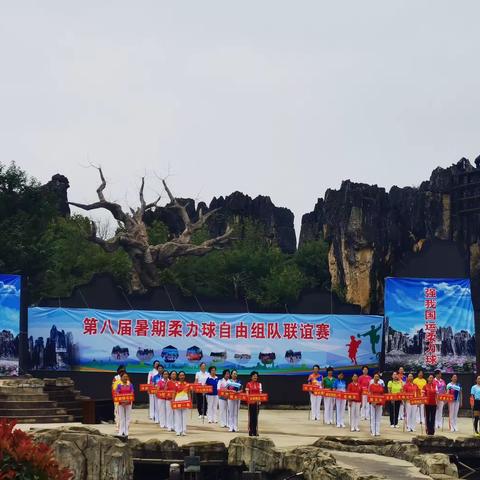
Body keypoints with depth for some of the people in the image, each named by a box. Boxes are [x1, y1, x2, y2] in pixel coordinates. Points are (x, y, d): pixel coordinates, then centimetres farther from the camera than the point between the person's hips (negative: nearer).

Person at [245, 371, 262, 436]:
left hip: (257, 402, 3)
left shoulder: (259, 384, 9)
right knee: (251, 416, -1)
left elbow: (260, 393, 7)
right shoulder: (248, 384, 0)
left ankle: (255, 431, 7)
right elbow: (247, 393, -3)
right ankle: (250, 431, 3)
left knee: (256, 416, 4)